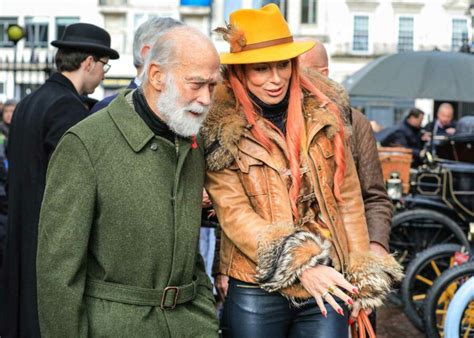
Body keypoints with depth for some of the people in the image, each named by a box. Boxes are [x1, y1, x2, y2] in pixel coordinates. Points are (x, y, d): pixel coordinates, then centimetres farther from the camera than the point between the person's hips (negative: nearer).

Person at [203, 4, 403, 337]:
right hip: (256, 291, -2)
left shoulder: (323, 113, 2)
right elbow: (233, 213, -11)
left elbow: (348, 198, 6)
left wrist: (361, 280, 6)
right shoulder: (222, 129, -6)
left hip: (329, 284, 2)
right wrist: (300, 265, -19)